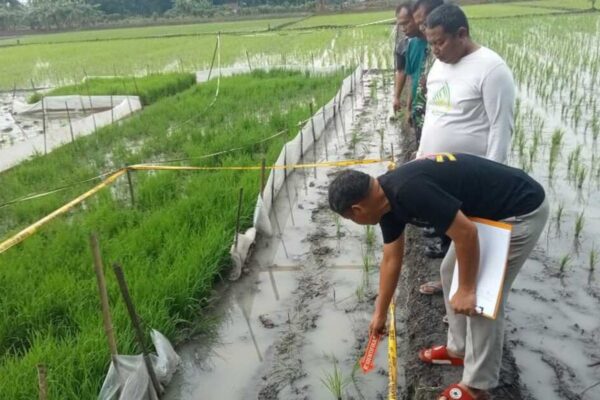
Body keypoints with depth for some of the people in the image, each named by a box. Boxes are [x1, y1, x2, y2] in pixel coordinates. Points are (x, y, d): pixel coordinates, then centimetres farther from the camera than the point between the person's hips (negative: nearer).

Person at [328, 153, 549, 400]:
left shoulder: (408, 191, -29)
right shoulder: (387, 198, 1)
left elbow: (466, 234, -26)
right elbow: (391, 260, 12)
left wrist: (467, 290, -13)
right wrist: (380, 313, 21)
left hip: (521, 211, -9)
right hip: (489, 211, 9)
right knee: (450, 273, 17)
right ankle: (459, 349, 33)